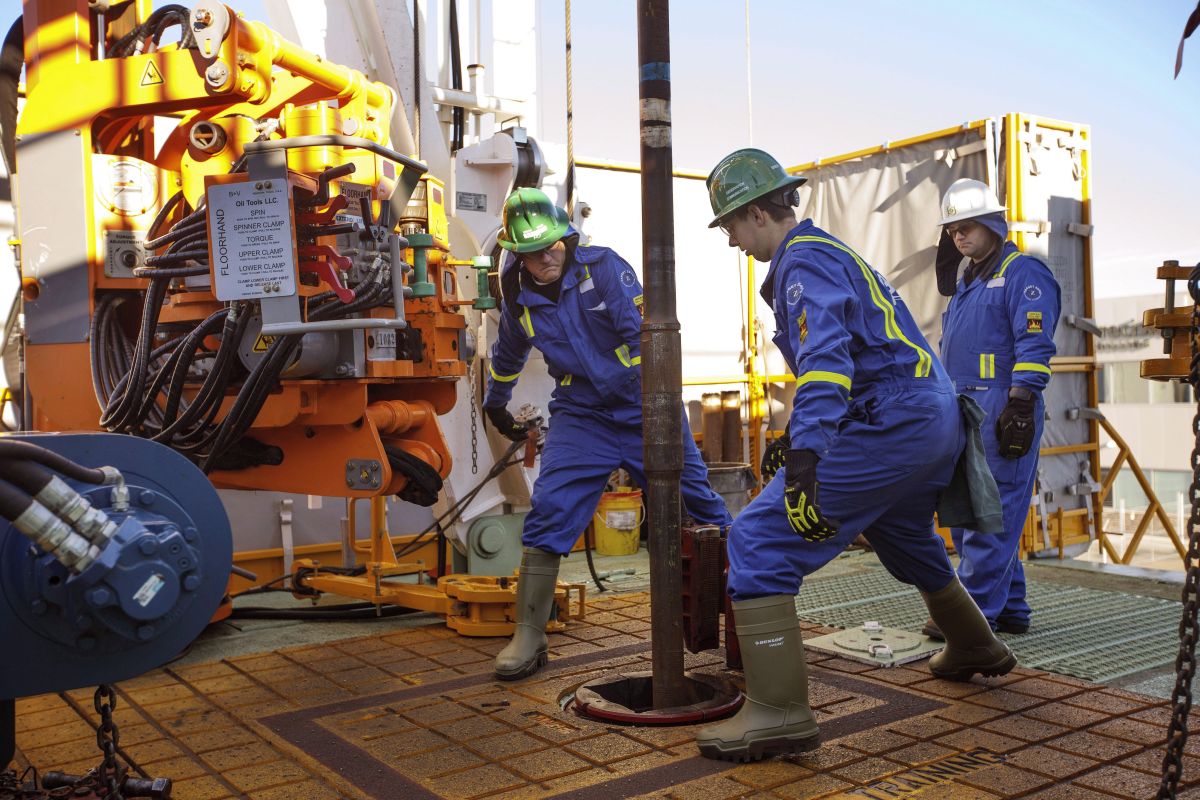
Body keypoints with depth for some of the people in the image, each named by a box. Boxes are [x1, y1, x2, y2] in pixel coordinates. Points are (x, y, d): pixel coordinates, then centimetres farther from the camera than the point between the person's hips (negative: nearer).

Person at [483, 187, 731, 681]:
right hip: (581, 415, 2)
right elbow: (507, 356, 22)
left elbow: (645, 330, -20)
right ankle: (528, 638, -3)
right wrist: (495, 405, 35)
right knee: (548, 512, -13)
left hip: (646, 409, -2)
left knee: (700, 504, 5)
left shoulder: (602, 267, -12)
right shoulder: (519, 298, 1)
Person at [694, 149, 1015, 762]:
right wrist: (804, 443, 35)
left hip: (889, 429, -11)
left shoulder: (805, 262, -11)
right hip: (938, 421, 11)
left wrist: (803, 463, -39)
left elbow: (824, 361, -29)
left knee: (759, 540, -13)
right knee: (904, 537, 34)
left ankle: (778, 713, -15)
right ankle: (974, 649, 55)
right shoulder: (832, 252, 21)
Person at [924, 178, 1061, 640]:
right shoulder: (966, 281, 22)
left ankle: (977, 611, -5)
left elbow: (1034, 347, -15)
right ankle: (1009, 608, 18)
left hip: (1000, 410, -10)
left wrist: (1020, 405, -22)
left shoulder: (1023, 273, -5)